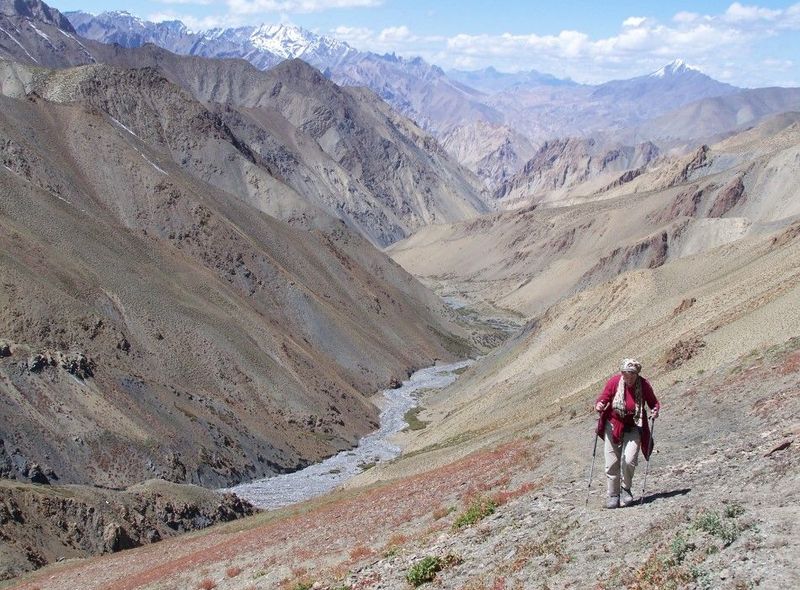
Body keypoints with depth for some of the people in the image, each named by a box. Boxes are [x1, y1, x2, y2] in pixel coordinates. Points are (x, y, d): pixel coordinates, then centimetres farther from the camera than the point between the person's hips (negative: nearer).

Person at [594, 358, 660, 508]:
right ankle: (613, 495, 18)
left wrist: (656, 410, -20)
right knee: (612, 463, 1)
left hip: (633, 428, -1)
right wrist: (599, 406, -27)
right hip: (613, 426, 1)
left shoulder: (644, 385, -13)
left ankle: (625, 488, 10)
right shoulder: (614, 382, -13)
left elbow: (653, 402, 2)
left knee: (629, 461, -17)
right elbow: (602, 399, -4)